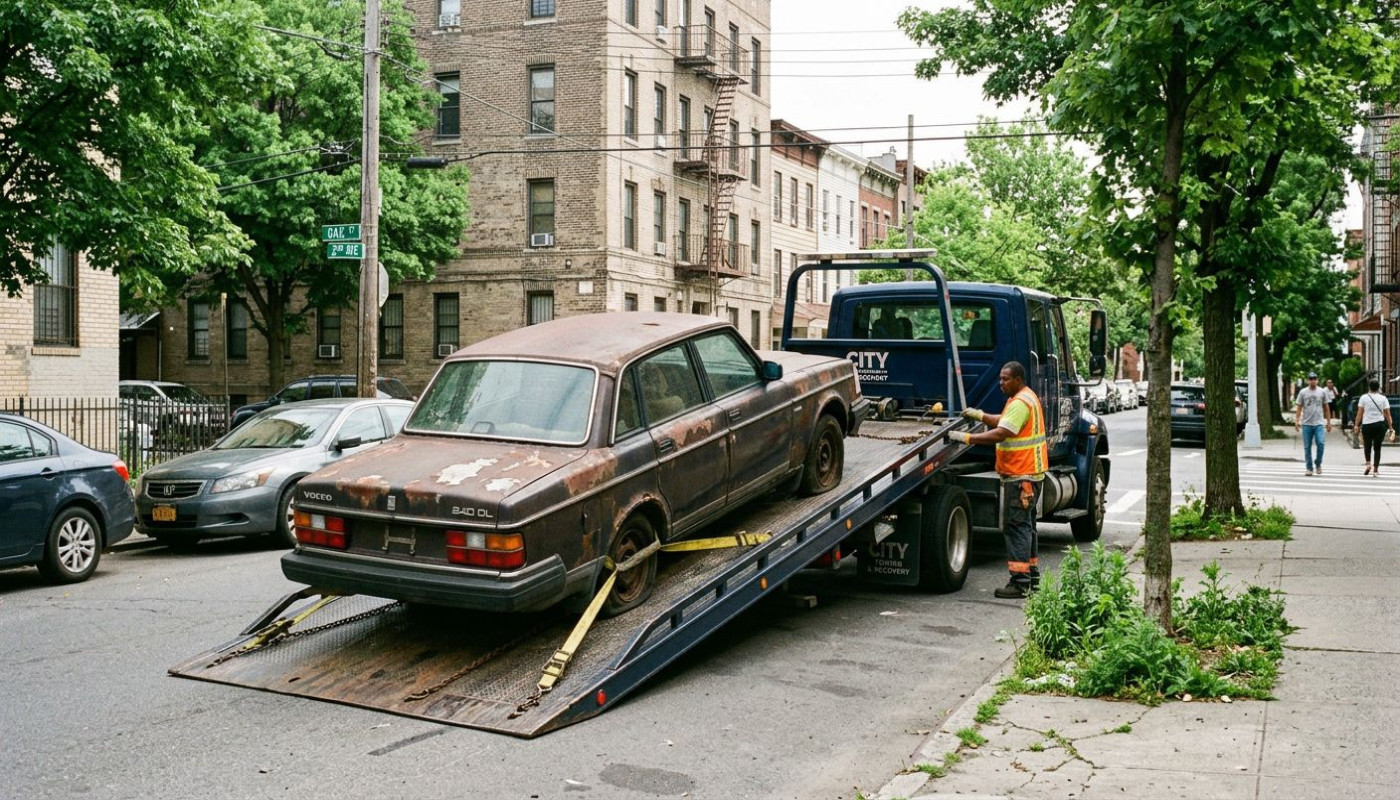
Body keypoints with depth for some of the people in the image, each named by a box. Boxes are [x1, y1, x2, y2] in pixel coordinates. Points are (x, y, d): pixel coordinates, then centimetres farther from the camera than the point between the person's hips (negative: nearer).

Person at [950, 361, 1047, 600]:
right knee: (1025, 525, 18)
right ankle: (1032, 576, 27)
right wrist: (980, 415, 12)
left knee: (1016, 526, -10)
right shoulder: (1024, 397, 16)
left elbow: (999, 434, -26)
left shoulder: (1021, 403, -19)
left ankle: (1020, 582, -9)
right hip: (1026, 473, 11)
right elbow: (1004, 422, 25)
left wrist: (966, 437, -25)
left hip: (1021, 476, -11)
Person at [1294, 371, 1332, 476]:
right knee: (1307, 447, 3)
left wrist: (1329, 422, 7)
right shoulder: (1303, 392, 4)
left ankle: (1318, 463, 6)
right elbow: (1299, 408, 2)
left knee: (1320, 443, -16)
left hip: (1319, 423, 0)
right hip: (1306, 424, 0)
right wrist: (1297, 421, -9)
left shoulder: (1322, 392, 6)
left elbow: (1326, 408, 10)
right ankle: (1309, 468, 10)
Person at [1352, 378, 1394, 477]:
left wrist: (1357, 426, 0)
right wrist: (1391, 427, 5)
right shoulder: (1383, 398, 2)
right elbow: (1387, 414, 0)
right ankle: (1375, 468, 5)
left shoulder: (1363, 397, 0)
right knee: (1377, 447, 8)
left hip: (1366, 425, 0)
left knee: (1367, 446, 15)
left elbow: (1359, 413, -3)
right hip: (1380, 425, 1)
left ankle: (1368, 463, -5)